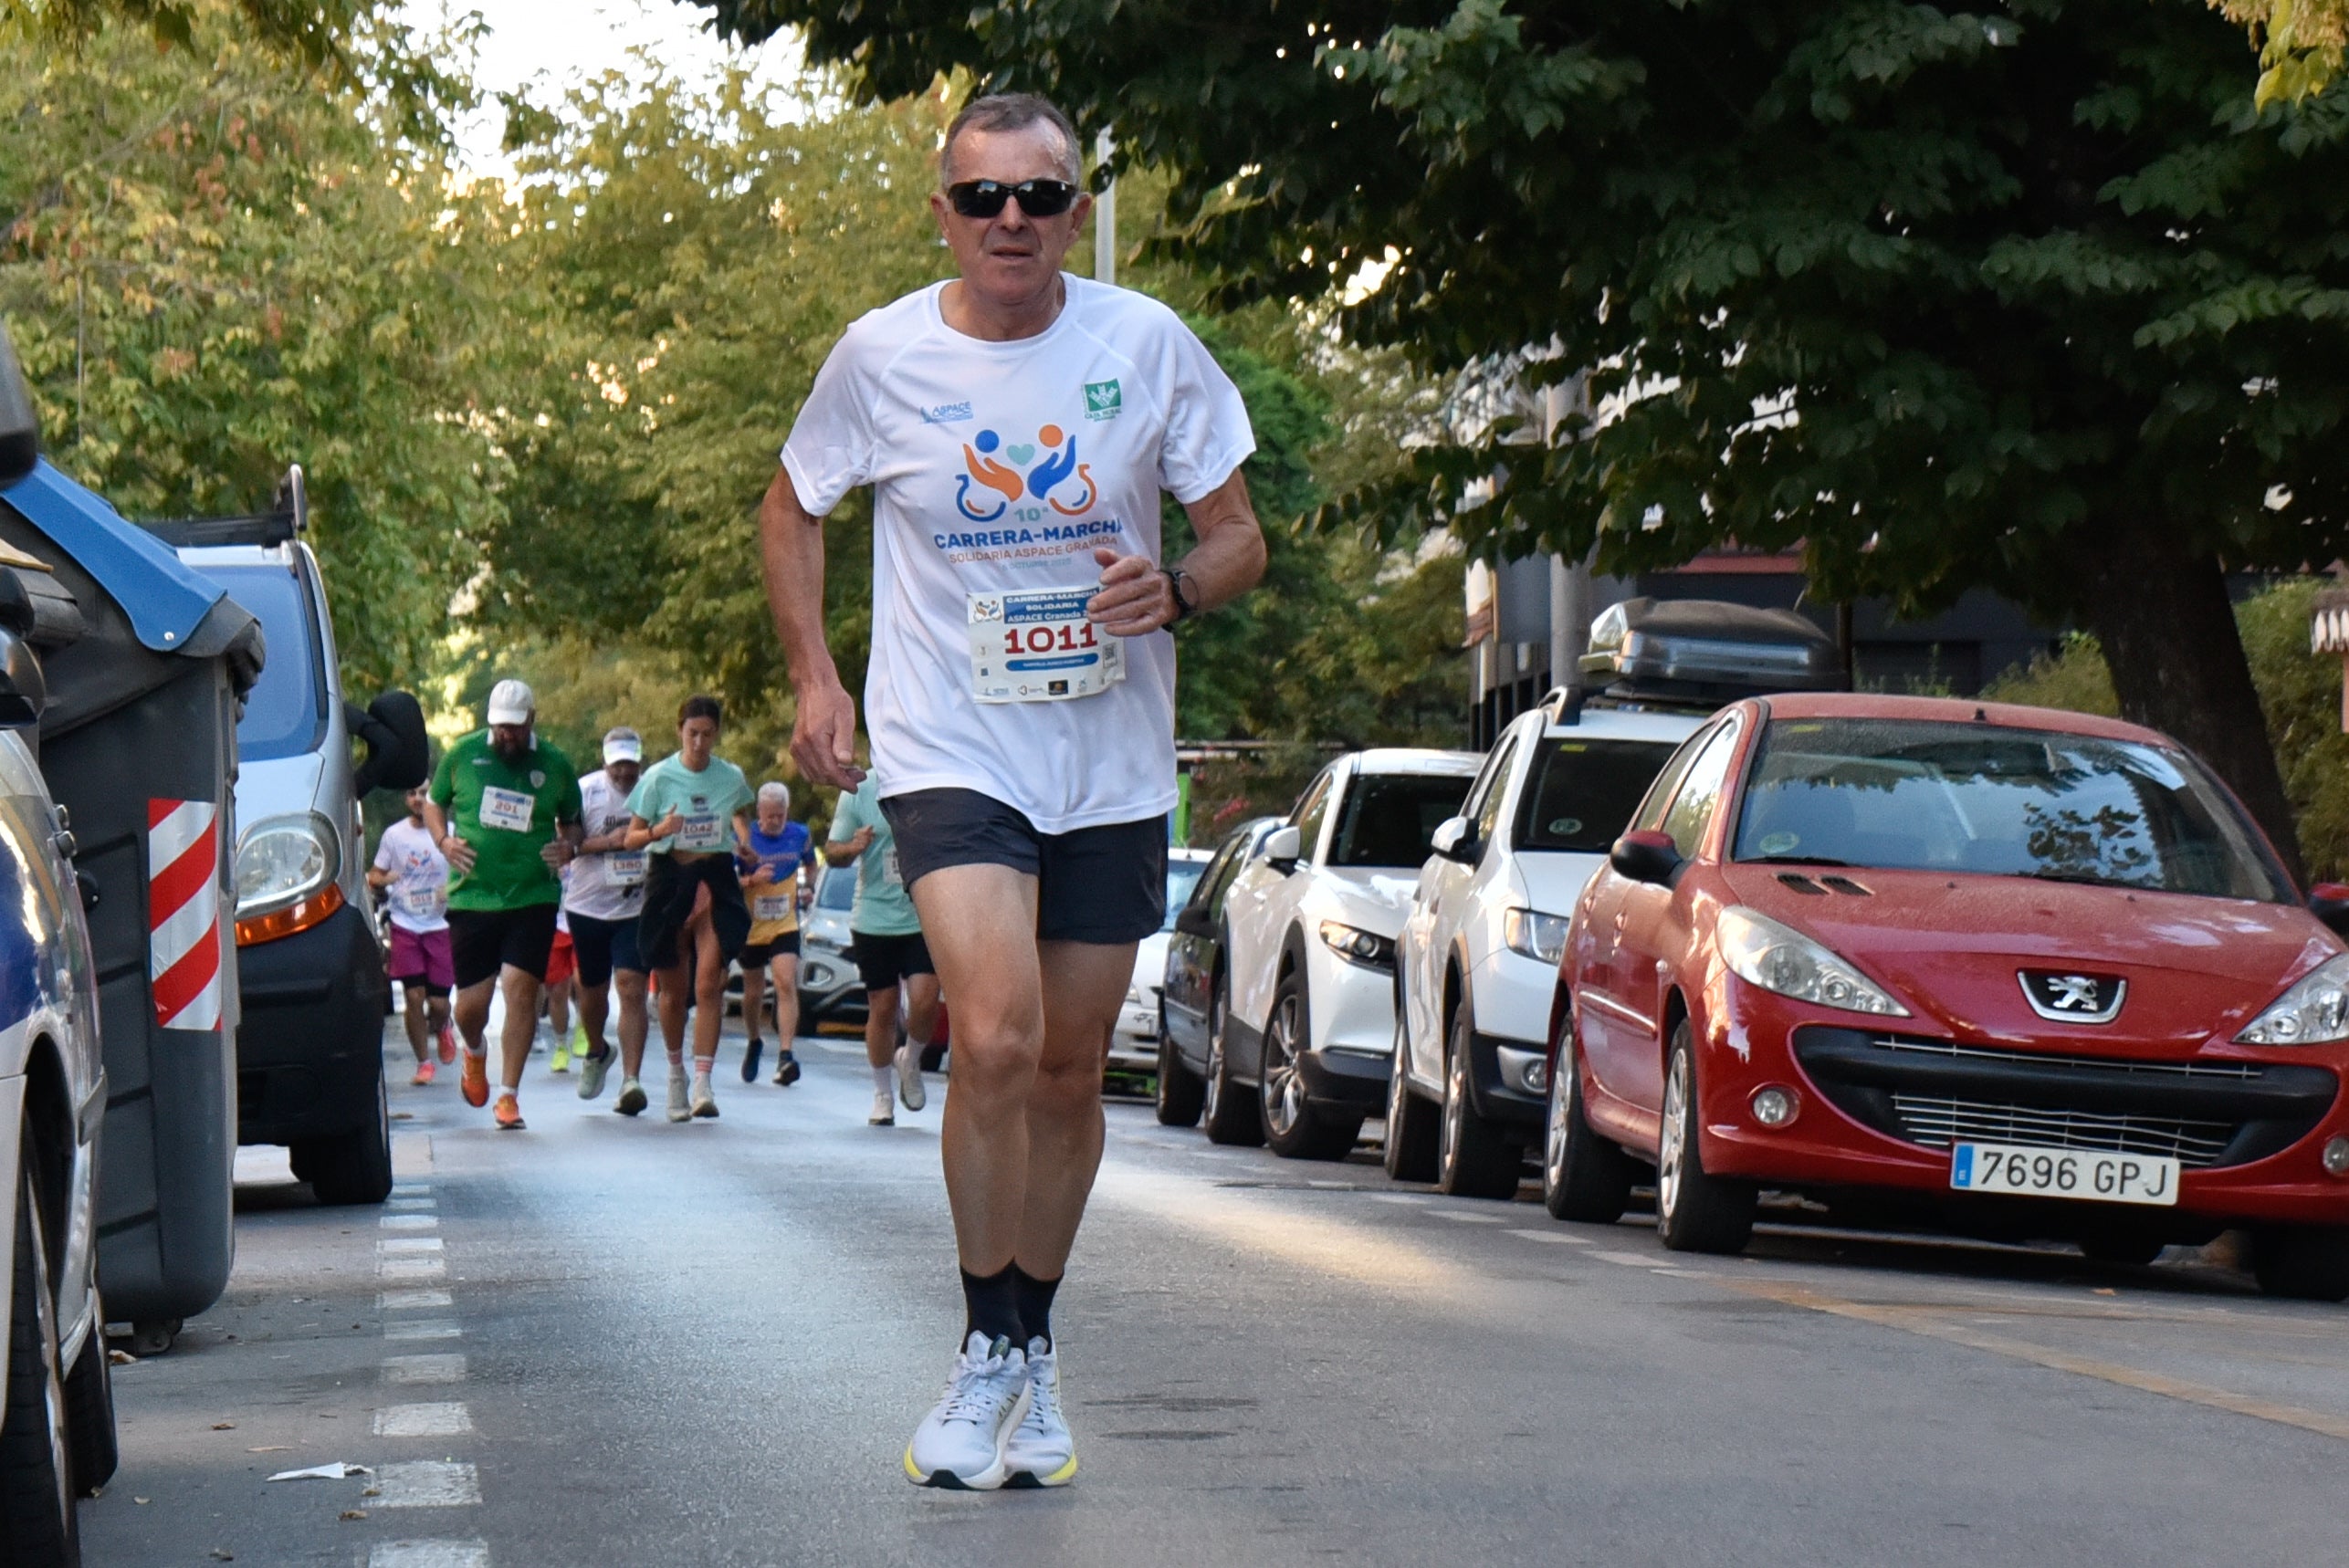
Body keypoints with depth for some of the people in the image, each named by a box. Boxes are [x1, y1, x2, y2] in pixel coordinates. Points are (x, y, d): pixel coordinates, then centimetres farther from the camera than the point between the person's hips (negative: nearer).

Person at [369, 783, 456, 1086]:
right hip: (405, 925, 1)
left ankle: (440, 1029, 35)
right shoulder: (393, 834, 4)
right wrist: (382, 879, -13)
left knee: (439, 1001, -1)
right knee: (414, 996, -7)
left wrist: (451, 889, -15)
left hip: (440, 925, -1)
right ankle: (424, 1062, 6)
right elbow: (374, 875, 11)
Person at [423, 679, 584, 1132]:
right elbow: (433, 803, 17)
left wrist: (569, 846, -3)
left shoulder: (555, 764, 6)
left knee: (521, 988, -12)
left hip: (533, 898, 0)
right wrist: (444, 840, -3)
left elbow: (571, 821, 19)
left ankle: (508, 1095, -4)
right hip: (472, 896, 0)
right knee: (471, 1001, 2)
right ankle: (475, 1053, 38)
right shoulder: (463, 754, 4)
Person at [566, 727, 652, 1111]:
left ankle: (631, 1080, -17)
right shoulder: (585, 791, -5)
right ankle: (596, 1052, 45)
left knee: (632, 989, -14)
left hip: (636, 909, -1)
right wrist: (609, 841, -20)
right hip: (588, 906, 1)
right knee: (593, 989, 16)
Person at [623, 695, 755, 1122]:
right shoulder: (659, 777, -3)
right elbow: (630, 838, -1)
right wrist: (658, 831, -21)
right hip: (669, 879, 0)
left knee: (708, 984, -12)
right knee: (674, 987, 7)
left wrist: (746, 841, 1)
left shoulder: (732, 778, 3)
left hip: (715, 880, 0)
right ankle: (676, 1071, 29)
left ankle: (702, 1082, -16)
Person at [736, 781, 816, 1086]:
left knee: (787, 984, -18)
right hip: (751, 927, 0)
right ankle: (753, 1043, 38)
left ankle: (785, 1055, -25)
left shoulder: (799, 835, 0)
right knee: (753, 992, 10)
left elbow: (810, 863, 21)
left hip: (786, 926, 0)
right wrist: (751, 880, -25)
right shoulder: (744, 838, -8)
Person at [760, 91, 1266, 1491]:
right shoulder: (884, 356, -4)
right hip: (951, 754, -2)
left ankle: (1036, 1350, 29)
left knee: (1070, 1073, 10)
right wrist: (815, 676, 3)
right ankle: (987, 1353, -5)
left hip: (1114, 764, 2)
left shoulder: (1148, 346, -3)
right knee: (997, 1040, -21)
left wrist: (1175, 589, -17)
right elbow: (793, 510, 13)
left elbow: (1242, 536, 5)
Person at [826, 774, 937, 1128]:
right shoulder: (859, 791, -2)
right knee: (882, 1009, 5)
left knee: (924, 1001, -13)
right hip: (874, 920, 0)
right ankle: (883, 1096, 22)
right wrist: (852, 847, -19)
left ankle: (911, 1062, 18)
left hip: (924, 919, 0)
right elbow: (832, 851, 3)